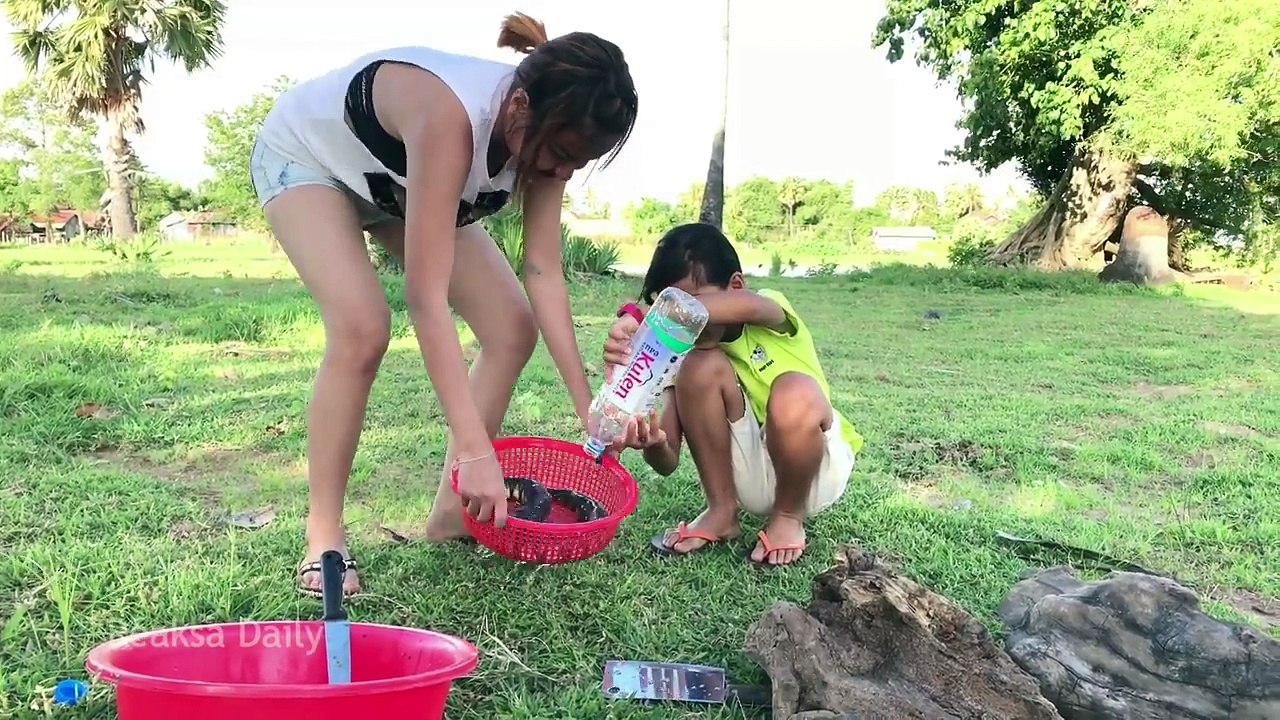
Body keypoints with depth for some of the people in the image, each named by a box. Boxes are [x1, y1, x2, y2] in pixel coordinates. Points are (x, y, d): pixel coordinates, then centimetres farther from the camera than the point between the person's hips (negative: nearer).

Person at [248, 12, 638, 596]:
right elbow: (426, 299, -47)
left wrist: (588, 408, -24)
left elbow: (543, 272, -20)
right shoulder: (452, 116, -44)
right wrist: (473, 448, -50)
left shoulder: (544, 129, -23)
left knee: (513, 329, -6)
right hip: (304, 155, -6)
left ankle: (451, 513, 5)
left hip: (395, 183, 7)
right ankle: (322, 536, -13)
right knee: (361, 329, -30)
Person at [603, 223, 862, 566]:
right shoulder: (684, 349, -6)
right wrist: (653, 444, -37)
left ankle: (789, 516, -8)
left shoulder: (769, 311, -14)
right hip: (749, 477, 3)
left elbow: (746, 306, -44)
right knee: (702, 366, -22)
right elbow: (668, 462, -12)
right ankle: (721, 512, -6)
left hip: (819, 470, -2)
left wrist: (640, 317, -53)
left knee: (795, 392, -37)